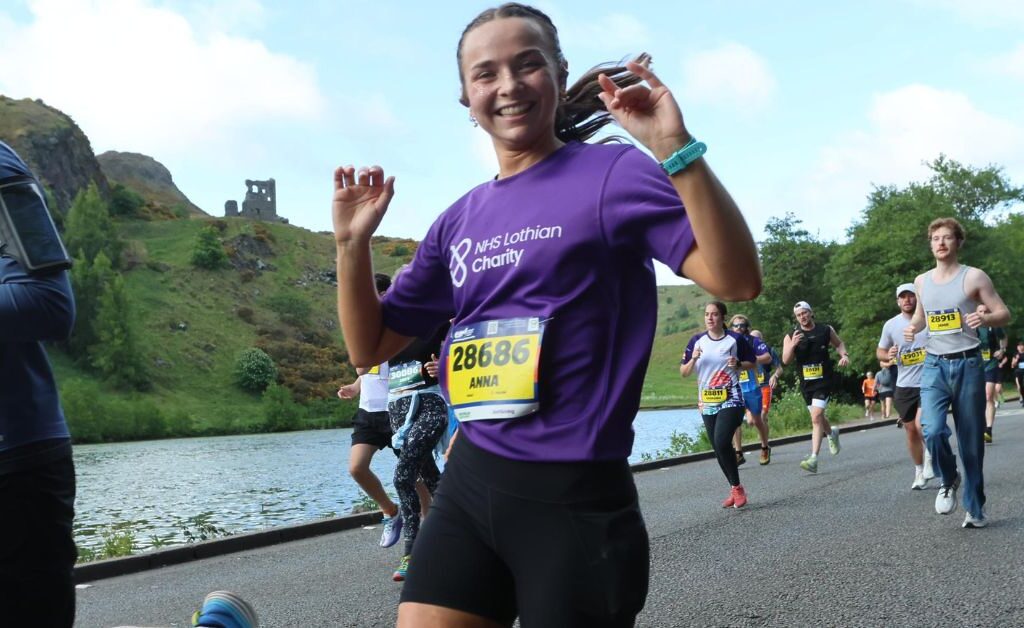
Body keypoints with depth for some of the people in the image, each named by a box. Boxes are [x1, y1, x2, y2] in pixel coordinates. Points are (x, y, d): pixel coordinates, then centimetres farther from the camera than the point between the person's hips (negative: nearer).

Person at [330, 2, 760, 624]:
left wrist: (677, 148, -28)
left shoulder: (612, 174, -5)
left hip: (575, 497, -5)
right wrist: (353, 244, -1)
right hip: (469, 483, 5)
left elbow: (736, 281, -18)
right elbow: (371, 347, 14)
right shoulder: (460, 221, 10)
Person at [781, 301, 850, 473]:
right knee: (817, 417, 17)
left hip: (823, 381, -3)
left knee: (816, 417, -16)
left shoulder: (826, 330, 0)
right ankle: (832, 433, 52)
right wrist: (793, 345, -25)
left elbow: (839, 344, 19)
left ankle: (813, 459, -20)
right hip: (806, 383, 3)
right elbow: (786, 360, -8)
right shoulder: (791, 336, 1)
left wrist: (844, 355, -1)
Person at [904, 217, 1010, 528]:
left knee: (971, 441, 4)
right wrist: (912, 327, 4)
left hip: (967, 364, -2)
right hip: (934, 365, 2)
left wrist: (984, 318, -24)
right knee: (932, 431, -18)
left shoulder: (974, 277, -3)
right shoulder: (921, 281, 9)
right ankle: (949, 480, 11)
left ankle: (975, 508, 18)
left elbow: (1004, 313, -2)